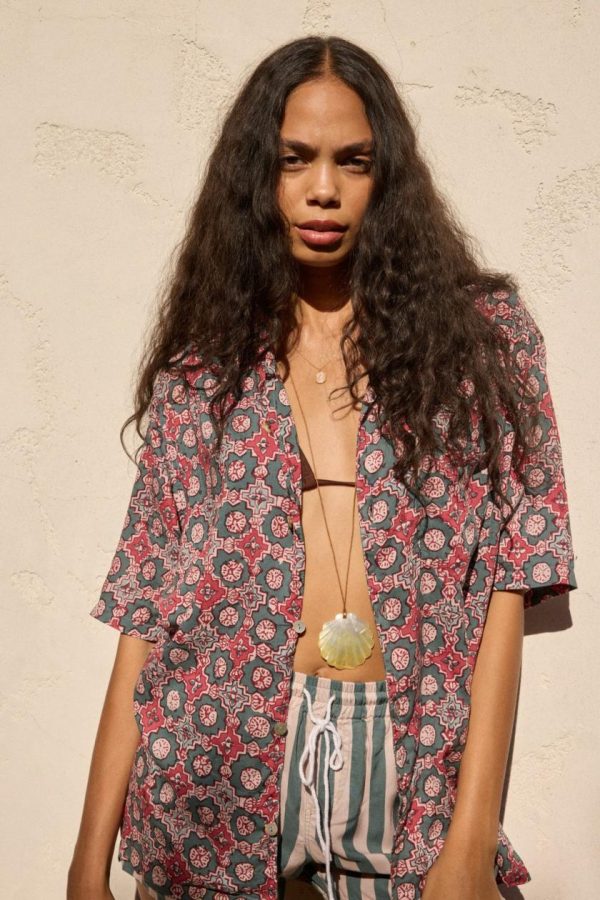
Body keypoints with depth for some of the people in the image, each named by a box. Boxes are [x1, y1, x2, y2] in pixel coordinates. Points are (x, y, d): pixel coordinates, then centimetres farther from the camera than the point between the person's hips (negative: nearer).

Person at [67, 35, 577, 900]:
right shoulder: (198, 371, 4)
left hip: (416, 783, -1)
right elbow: (145, 615, 1)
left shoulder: (480, 334, 0)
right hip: (213, 782, 2)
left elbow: (508, 584, -5)